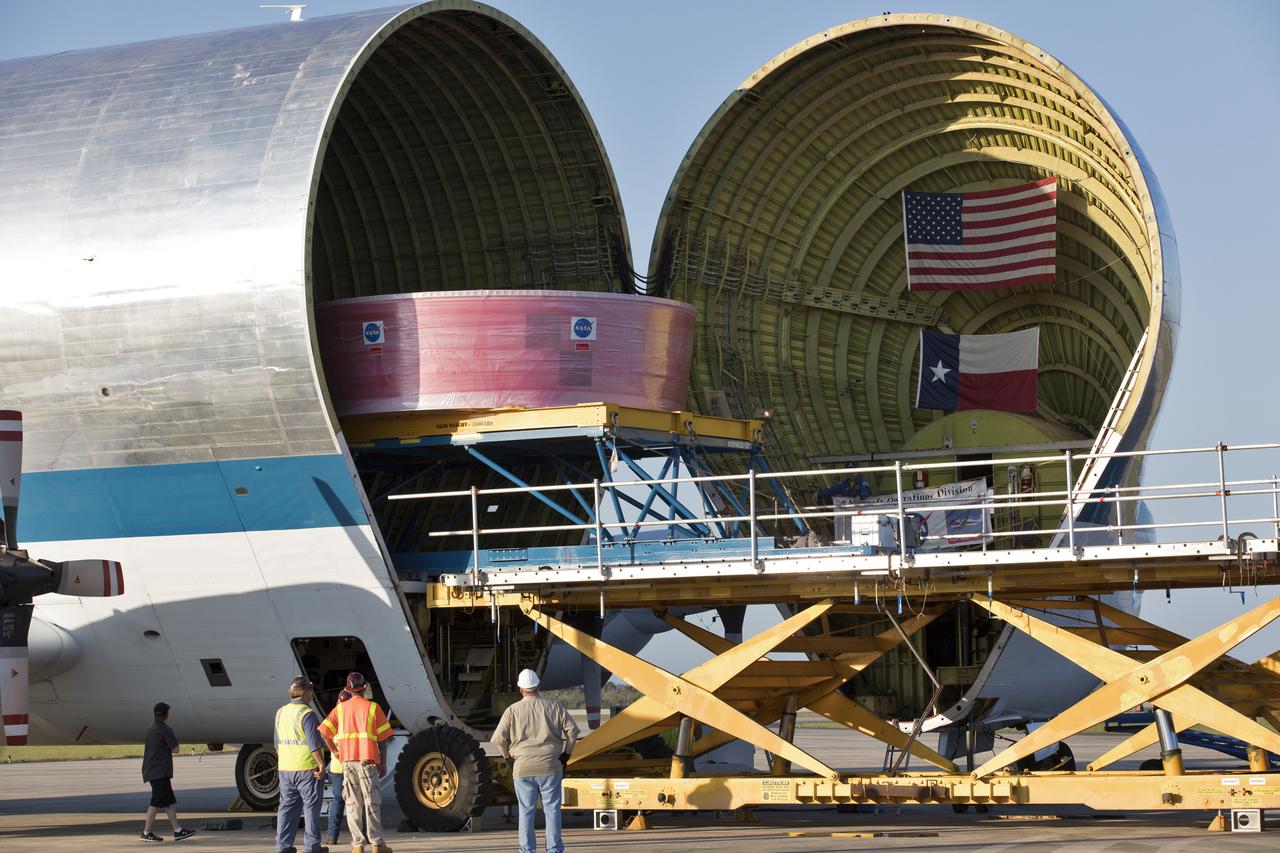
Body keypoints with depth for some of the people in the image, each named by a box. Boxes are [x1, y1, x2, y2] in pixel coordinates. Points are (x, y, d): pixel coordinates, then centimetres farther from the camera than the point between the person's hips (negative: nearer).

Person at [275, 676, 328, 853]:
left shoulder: (281, 713, 10)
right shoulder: (307, 714, -14)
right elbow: (313, 742, -20)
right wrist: (321, 764, -18)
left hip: (286, 769, 7)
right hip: (307, 768, -7)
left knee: (287, 807, 10)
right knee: (311, 807, 1)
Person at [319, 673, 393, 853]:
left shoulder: (340, 708, 7)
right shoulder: (373, 708, 0)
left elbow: (323, 732, -1)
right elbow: (382, 739, -1)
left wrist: (335, 751, 9)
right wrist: (383, 763, 6)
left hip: (347, 761, 2)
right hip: (368, 759, -2)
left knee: (353, 804, 5)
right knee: (372, 802, 2)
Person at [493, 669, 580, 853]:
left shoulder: (512, 710, -1)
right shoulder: (554, 707, 2)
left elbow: (499, 738, -5)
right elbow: (572, 730, 0)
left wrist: (508, 756, 10)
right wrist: (566, 754, 12)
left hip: (523, 768, 0)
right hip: (551, 767, 0)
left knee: (526, 811, 6)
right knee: (552, 809, 6)